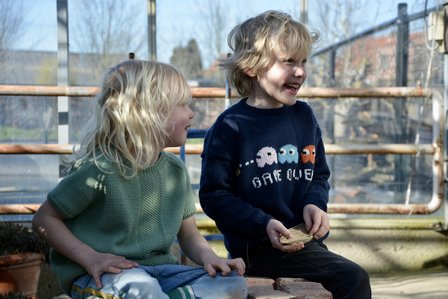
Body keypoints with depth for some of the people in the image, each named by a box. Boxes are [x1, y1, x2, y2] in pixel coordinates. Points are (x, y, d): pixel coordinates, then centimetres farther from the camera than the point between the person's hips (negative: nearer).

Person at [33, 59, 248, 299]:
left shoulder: (176, 169, 6)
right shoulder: (100, 170, -13)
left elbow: (189, 235, 15)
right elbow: (44, 219, -6)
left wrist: (207, 256, -9)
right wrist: (90, 258, -18)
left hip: (157, 268, 7)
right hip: (102, 276, -7)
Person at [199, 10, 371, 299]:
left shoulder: (304, 116, 9)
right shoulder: (231, 126, -9)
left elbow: (320, 175, 18)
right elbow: (213, 195, -9)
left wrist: (315, 204, -5)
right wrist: (264, 224, -19)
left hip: (307, 239, 7)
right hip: (257, 248, -7)